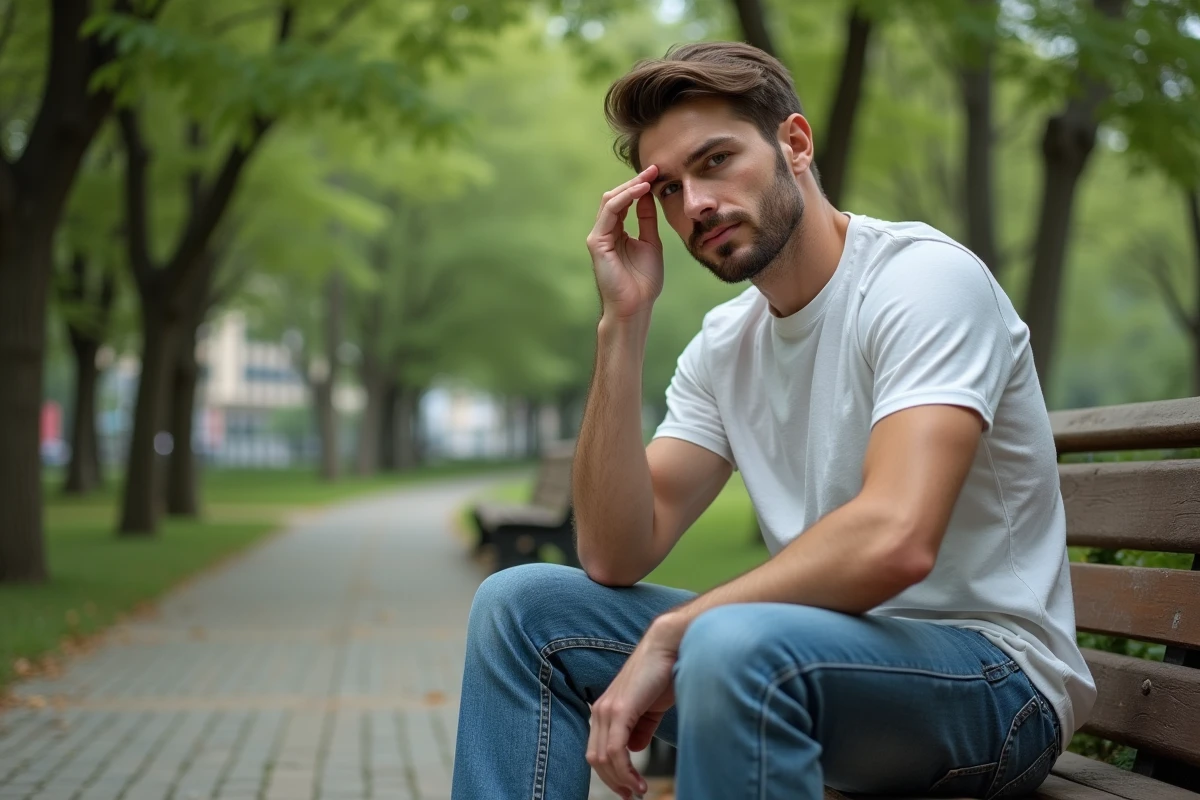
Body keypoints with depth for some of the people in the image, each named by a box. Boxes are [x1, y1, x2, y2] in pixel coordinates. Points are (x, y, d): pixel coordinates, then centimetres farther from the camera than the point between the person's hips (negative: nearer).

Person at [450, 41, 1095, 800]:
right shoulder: (725, 344, 7)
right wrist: (624, 322, -7)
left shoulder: (926, 278, -15)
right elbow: (614, 559, -2)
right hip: (829, 643, 7)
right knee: (521, 605, 0)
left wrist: (669, 635, -22)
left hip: (993, 672, -7)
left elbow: (894, 540, -30)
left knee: (732, 645, -37)